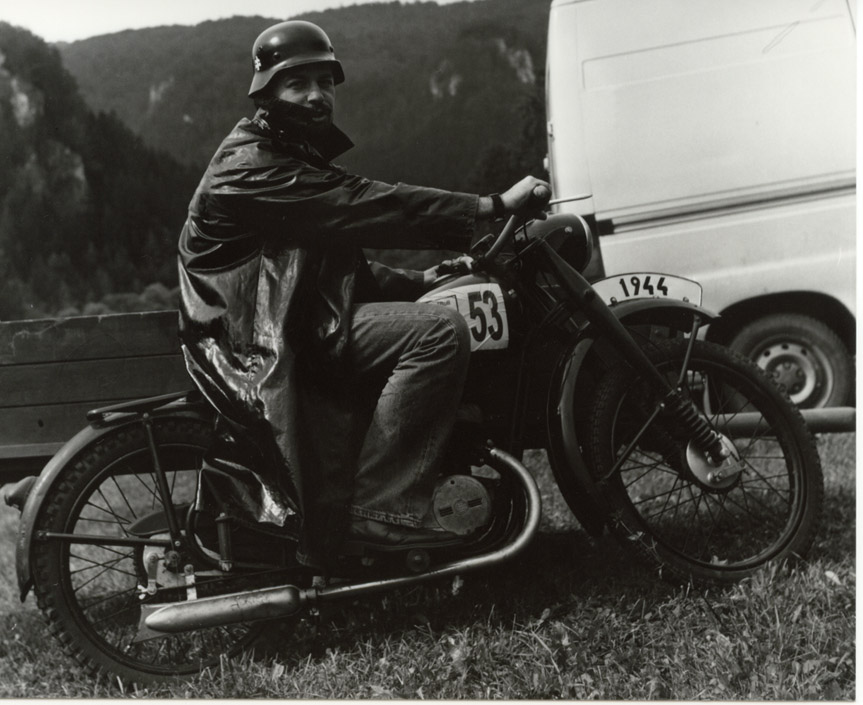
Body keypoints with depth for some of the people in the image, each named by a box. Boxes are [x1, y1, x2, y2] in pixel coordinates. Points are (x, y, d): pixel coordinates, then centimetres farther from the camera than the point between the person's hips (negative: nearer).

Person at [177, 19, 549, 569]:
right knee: (441, 331, -23)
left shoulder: (299, 160, 21)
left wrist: (418, 282, 8)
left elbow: (338, 262, 23)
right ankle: (381, 510, -22)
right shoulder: (252, 165, -12)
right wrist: (493, 206, -22)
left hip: (298, 327, 11)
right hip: (263, 344, -11)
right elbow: (367, 207, -22)